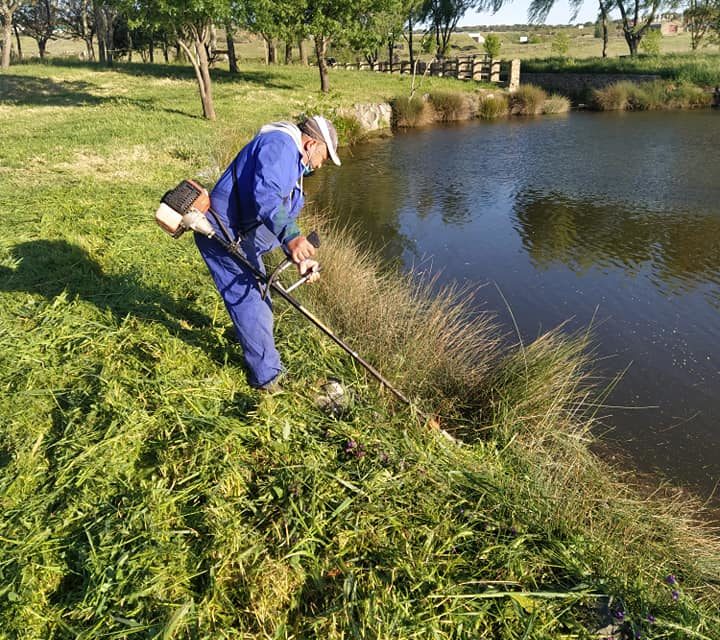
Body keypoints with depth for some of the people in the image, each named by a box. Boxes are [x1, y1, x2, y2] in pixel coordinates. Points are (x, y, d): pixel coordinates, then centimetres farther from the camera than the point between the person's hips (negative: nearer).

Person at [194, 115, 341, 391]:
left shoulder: (293, 163, 20)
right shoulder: (279, 144, -15)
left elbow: (286, 216, 21)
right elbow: (264, 194, -31)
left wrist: (300, 256, 8)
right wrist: (291, 236, -42)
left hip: (241, 239, 11)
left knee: (259, 301, 20)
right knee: (251, 304, -7)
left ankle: (263, 362, 39)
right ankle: (267, 378, 5)